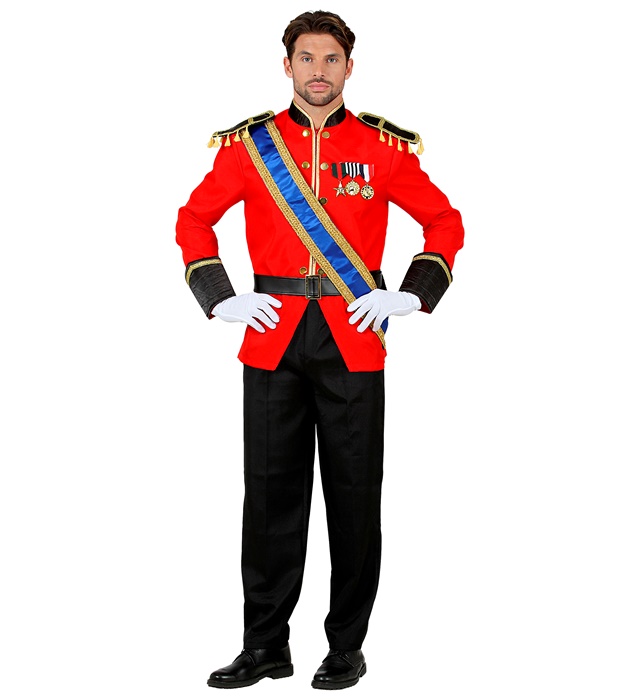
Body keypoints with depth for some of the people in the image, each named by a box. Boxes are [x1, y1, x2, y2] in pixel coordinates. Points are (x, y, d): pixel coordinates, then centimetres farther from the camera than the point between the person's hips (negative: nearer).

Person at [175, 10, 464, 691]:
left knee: (354, 496, 4)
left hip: (353, 341, -1)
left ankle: (348, 647, 17)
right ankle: (265, 646, 16)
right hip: (272, 340, 1)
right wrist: (221, 300, 1)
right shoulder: (250, 144, 5)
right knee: (270, 491, 4)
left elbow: (446, 223, 8)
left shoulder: (383, 147, 4)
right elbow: (193, 220, 12)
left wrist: (410, 296, -2)